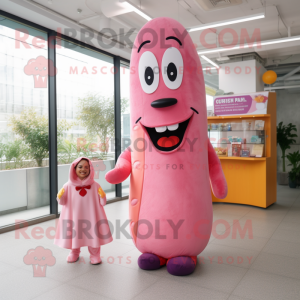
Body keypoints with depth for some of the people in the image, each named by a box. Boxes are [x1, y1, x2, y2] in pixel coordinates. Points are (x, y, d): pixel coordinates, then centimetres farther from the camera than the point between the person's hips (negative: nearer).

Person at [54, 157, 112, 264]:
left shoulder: (95, 186, -5)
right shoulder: (68, 186, -4)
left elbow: (102, 203, -3)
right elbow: (63, 202, 1)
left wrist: (102, 196, -23)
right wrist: (60, 196, -20)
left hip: (90, 216, -1)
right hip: (74, 217, 1)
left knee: (93, 235, 7)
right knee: (74, 235, 14)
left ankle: (95, 255, 29)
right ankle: (74, 253, 41)